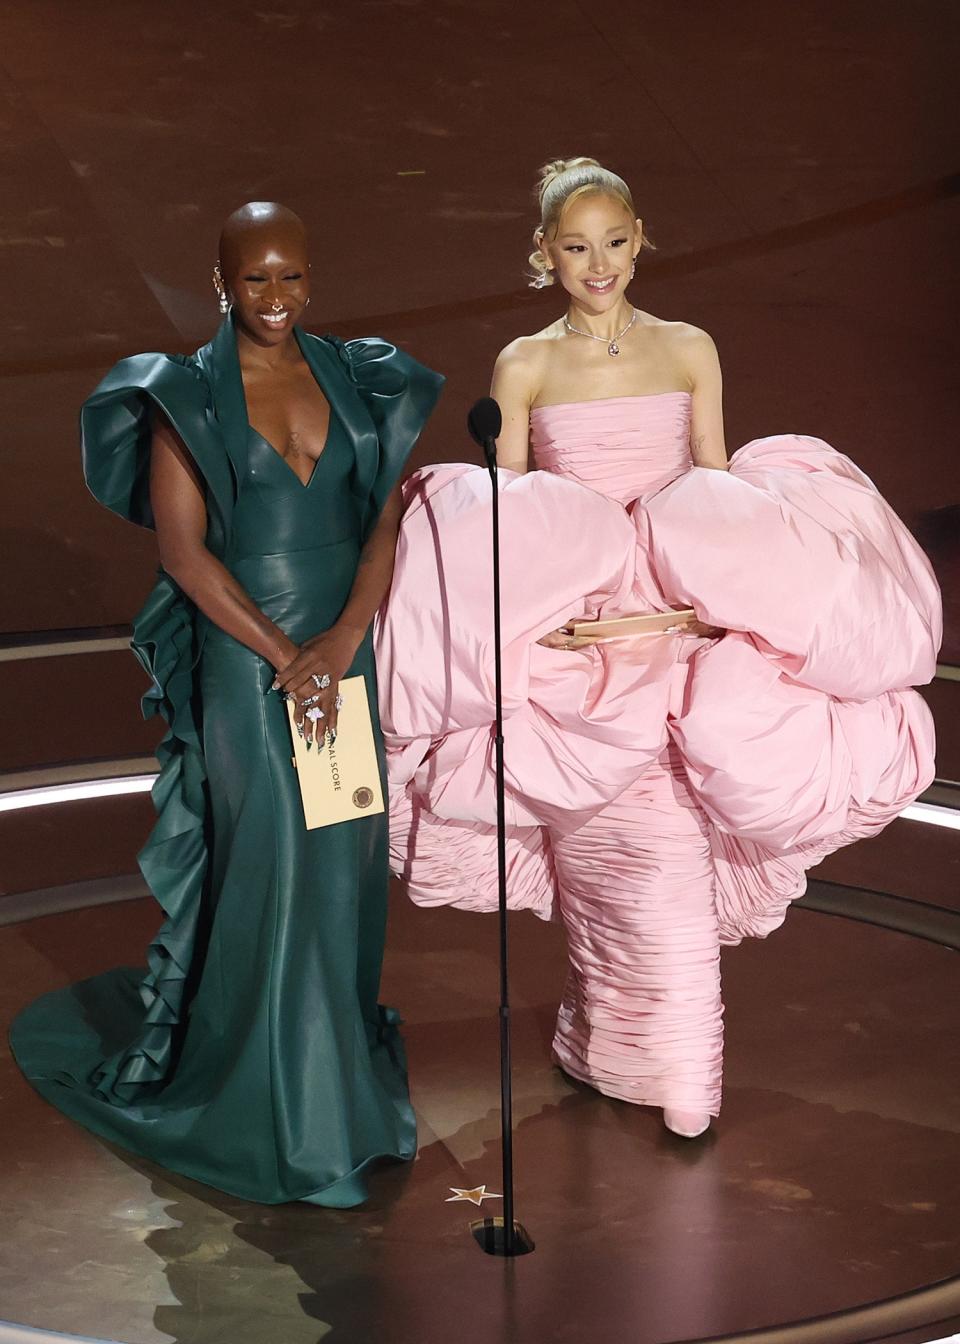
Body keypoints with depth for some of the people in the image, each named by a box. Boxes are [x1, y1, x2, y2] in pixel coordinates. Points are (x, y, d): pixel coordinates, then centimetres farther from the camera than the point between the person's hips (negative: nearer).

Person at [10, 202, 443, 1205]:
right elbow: (183, 548, -9)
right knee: (268, 868, -1)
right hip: (242, 660, -4)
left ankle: (340, 1054, 28)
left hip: (347, 653, 4)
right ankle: (269, 1098, 13)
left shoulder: (354, 380, 6)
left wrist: (342, 639, -11)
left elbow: (388, 518, 2)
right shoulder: (187, 398, -5)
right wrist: (283, 655, -13)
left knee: (347, 861, 9)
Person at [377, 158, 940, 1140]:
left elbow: (725, 507, 7)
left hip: (680, 625, 1)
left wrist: (707, 602, -9)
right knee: (613, 853, -2)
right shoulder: (524, 367, 4)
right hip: (570, 635, -1)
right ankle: (618, 1046, 16)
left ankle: (683, 1068, 9)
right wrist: (538, 613, -12)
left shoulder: (690, 350, 7)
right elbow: (499, 522, 3)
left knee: (677, 852, -4)